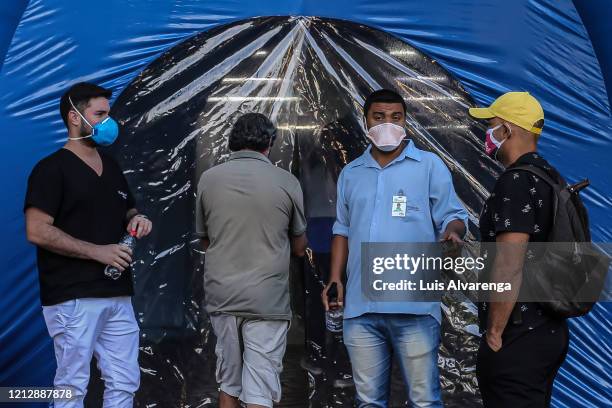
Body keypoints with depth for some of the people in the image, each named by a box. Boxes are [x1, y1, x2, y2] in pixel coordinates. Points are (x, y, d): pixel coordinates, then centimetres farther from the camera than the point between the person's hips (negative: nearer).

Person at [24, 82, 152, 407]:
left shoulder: (112, 167, 17)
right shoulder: (52, 169, -7)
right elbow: (37, 231, -15)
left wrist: (136, 220, 6)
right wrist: (97, 251, -17)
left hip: (117, 294, 7)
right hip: (73, 297, -7)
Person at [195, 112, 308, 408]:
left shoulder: (208, 179, 1)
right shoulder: (286, 182, -4)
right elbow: (299, 248, 7)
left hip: (221, 295, 3)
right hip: (267, 300, -3)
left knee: (228, 384, 17)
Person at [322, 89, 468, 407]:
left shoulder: (430, 166, 2)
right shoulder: (350, 173, 16)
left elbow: (451, 216, 1)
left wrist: (453, 232, -22)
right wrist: (335, 278, 11)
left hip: (414, 306, -4)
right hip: (360, 307, 4)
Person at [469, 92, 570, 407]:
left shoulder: (515, 183, -18)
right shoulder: (551, 178, 11)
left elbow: (509, 268, -25)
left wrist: (494, 333, -16)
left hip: (518, 341, -9)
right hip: (550, 330, 9)